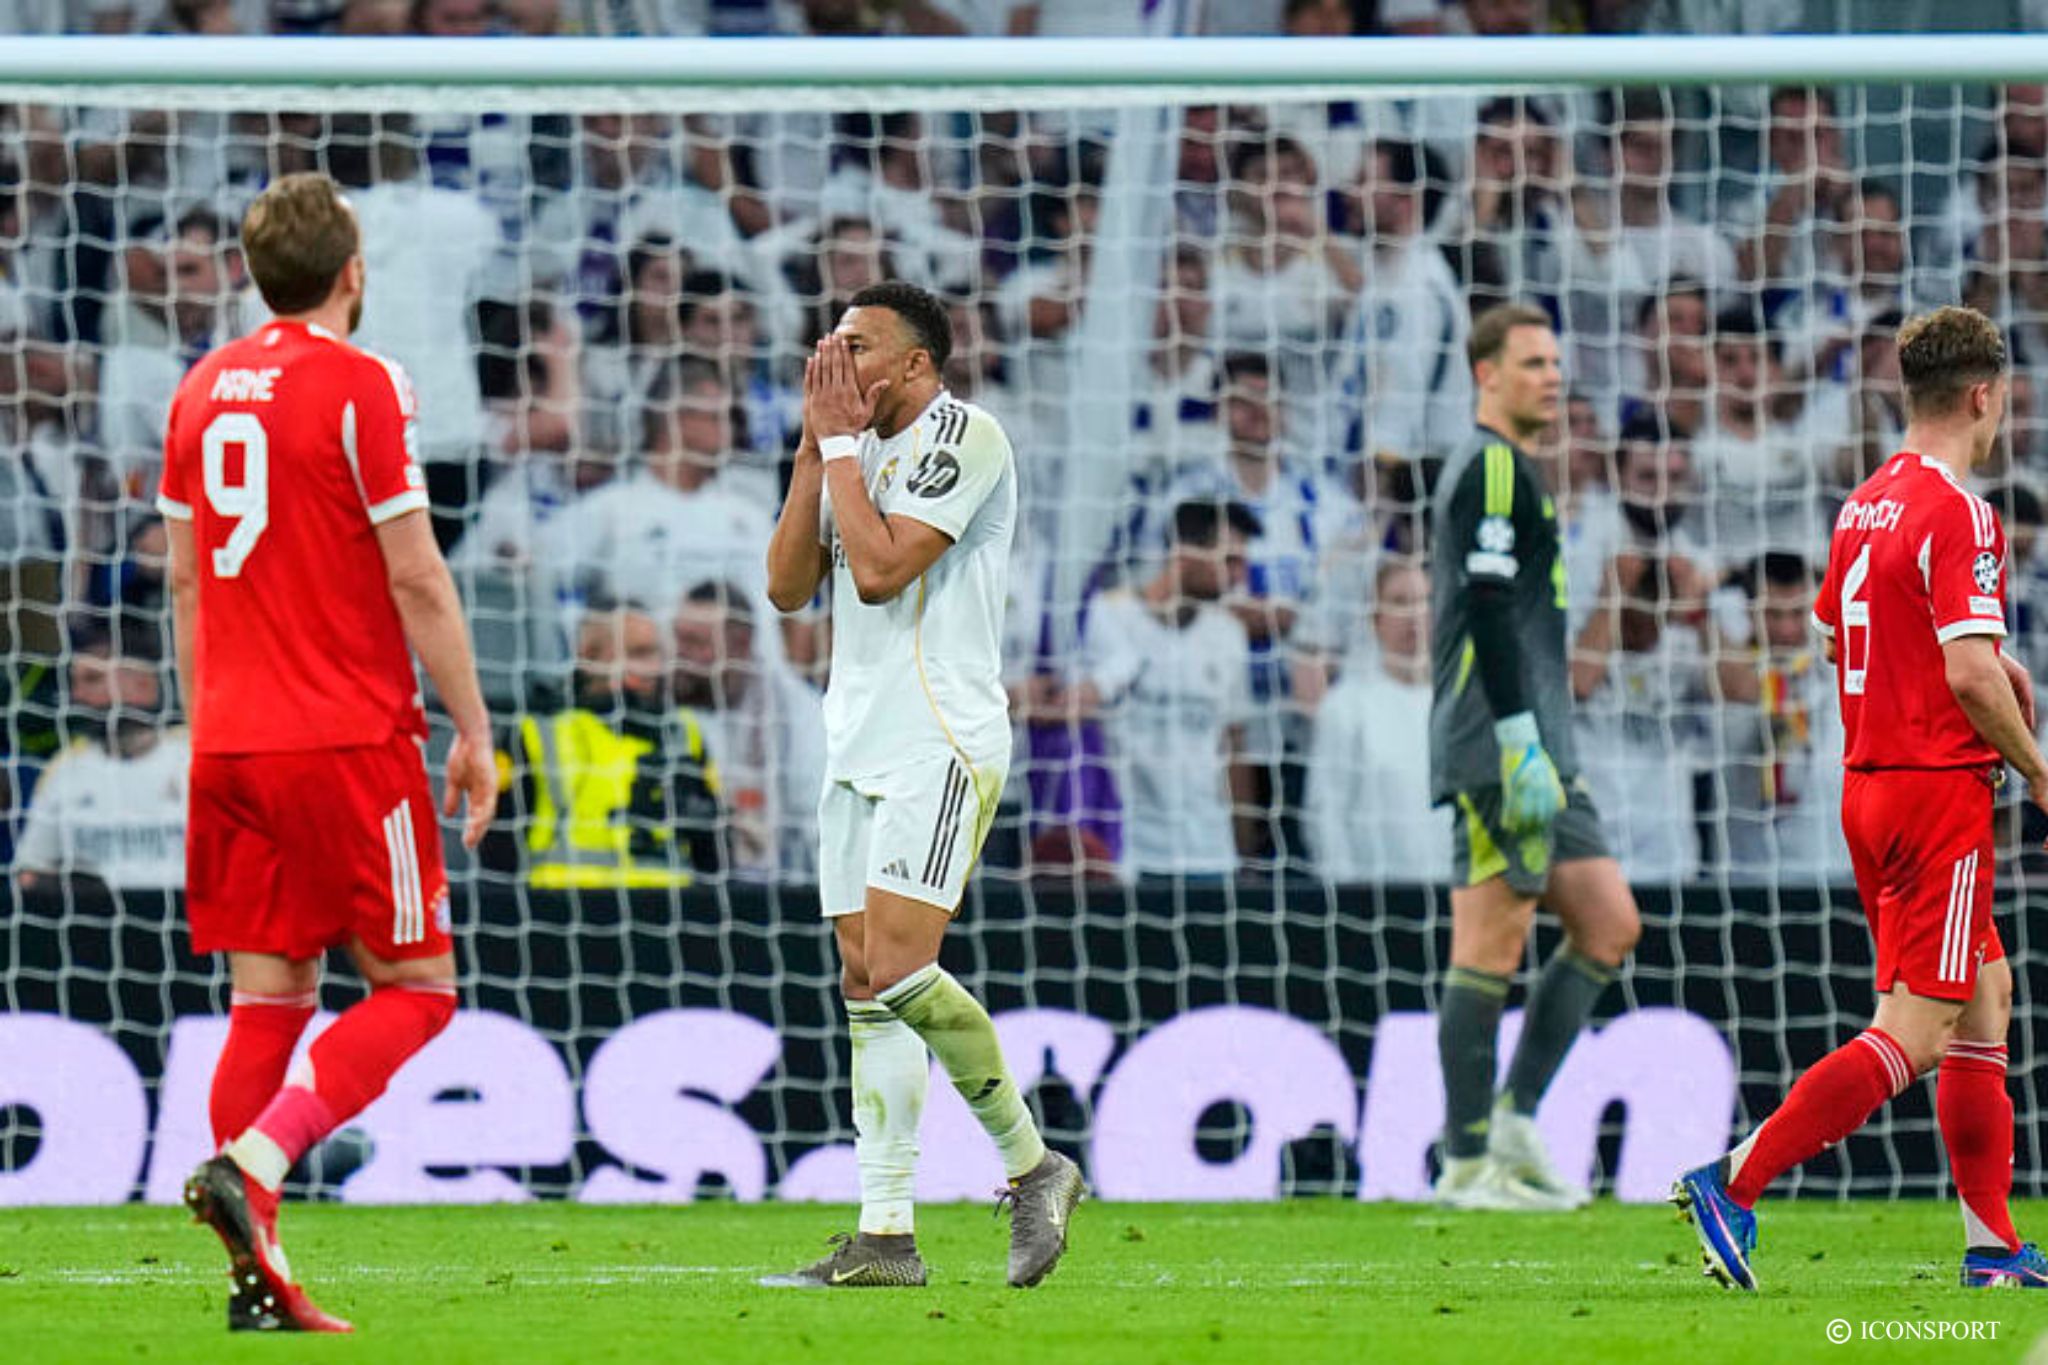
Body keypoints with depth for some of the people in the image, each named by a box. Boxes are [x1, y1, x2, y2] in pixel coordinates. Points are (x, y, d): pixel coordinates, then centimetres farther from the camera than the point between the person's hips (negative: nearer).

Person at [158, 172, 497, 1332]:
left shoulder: (203, 391, 10)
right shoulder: (362, 386, -10)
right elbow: (416, 580, -11)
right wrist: (474, 732, -4)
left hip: (232, 745, 6)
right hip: (350, 740, -6)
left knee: (270, 995, 8)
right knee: (415, 986, 3)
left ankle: (261, 1276, 2)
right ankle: (252, 1161, -17)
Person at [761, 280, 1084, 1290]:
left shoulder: (961, 436, -9)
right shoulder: (862, 450, 18)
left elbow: (881, 569, -19)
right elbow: (788, 586, 11)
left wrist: (841, 444, -9)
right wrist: (816, 446, 5)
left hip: (939, 742, -9)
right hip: (860, 745, 9)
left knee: (895, 971, -18)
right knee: (867, 984, 3)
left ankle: (1030, 1163, -3)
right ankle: (884, 1238, 2)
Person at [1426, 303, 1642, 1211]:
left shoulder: (1490, 471, 23)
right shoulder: (1493, 469, -9)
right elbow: (1487, 611, -18)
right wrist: (1521, 744, -23)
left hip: (1535, 753, 10)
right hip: (1499, 743, -10)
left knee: (1609, 925, 7)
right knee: (1493, 941, -9)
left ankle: (1514, 1125, 6)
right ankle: (1468, 1164, -7)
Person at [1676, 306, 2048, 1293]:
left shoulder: (1865, 506, 11)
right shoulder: (1959, 515, -16)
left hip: (1869, 783, 9)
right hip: (1941, 788, -9)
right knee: (1918, 1030, -8)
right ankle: (1733, 1184, -15)